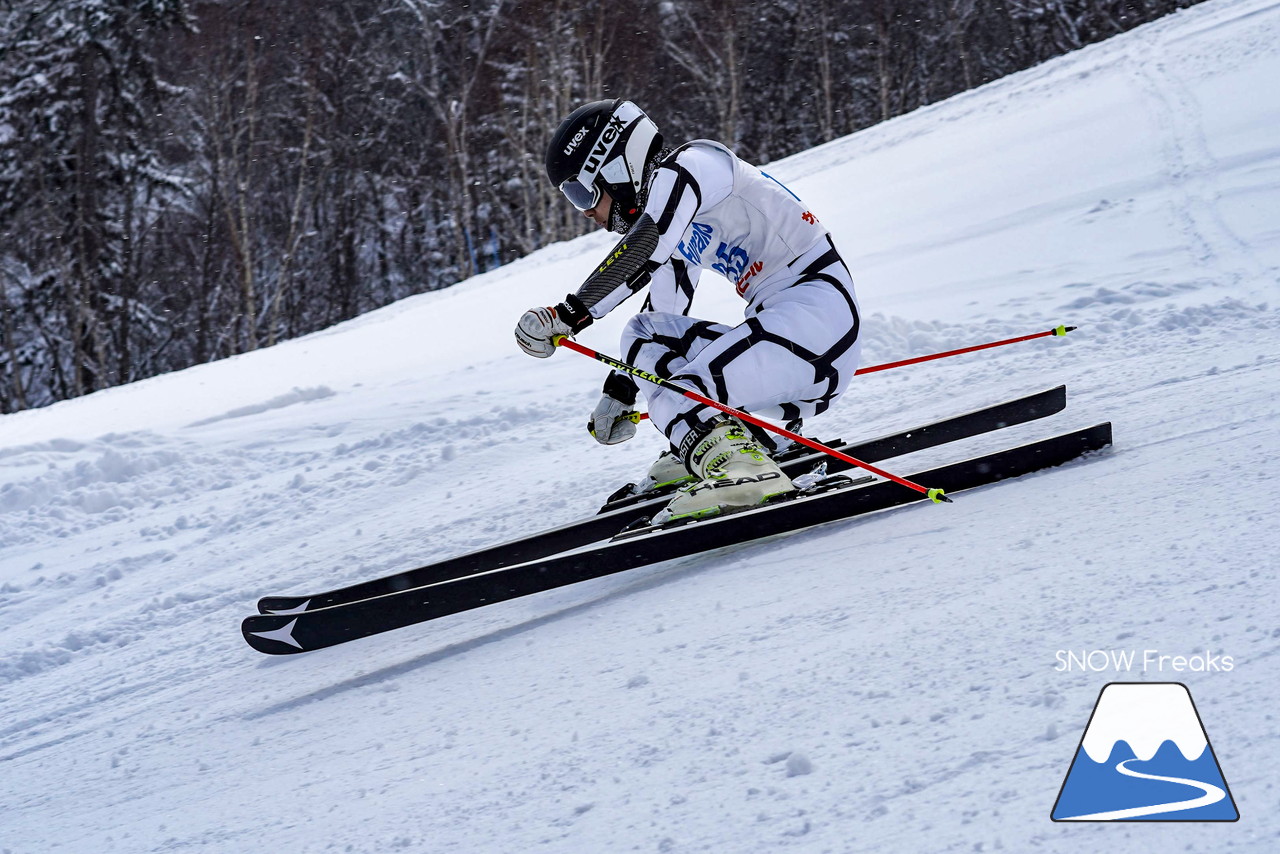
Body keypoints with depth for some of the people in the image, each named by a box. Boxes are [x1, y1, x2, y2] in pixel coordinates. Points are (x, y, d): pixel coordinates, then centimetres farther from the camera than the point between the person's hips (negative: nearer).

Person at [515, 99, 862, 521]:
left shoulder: (694, 163, -5)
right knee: (644, 335, 5)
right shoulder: (680, 235, 22)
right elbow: (663, 315, 30)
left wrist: (569, 314, -21)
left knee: (673, 399, -21)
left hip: (819, 315, -10)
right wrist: (620, 389, 27)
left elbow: (644, 248, -20)